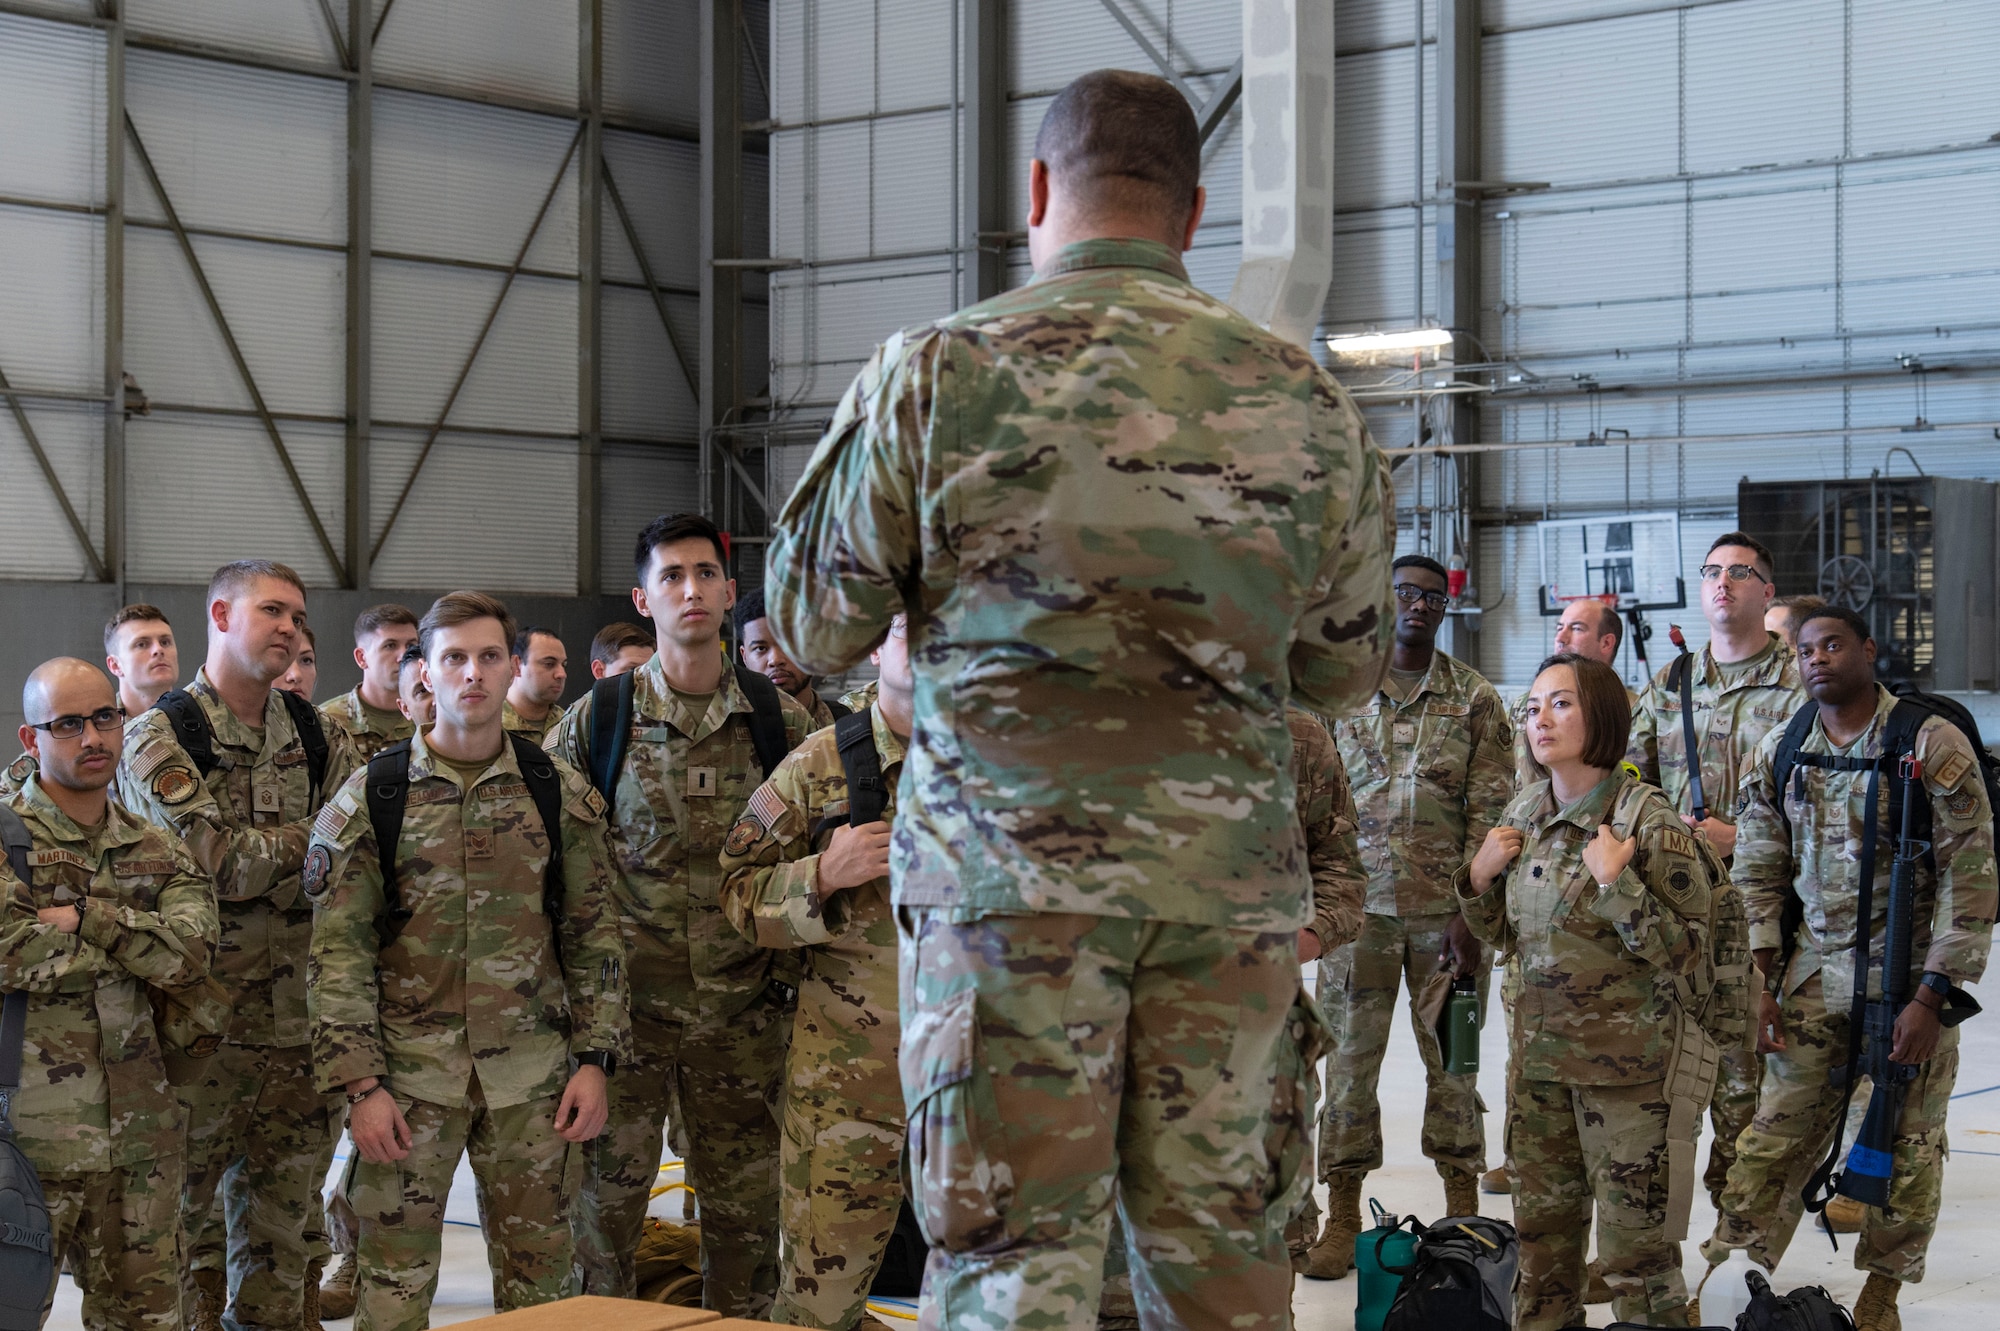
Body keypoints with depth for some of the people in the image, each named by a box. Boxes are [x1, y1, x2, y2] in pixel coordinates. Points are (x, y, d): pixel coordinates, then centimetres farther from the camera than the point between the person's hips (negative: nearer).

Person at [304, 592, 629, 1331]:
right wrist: (361, 1084, -10)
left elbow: (594, 936, 6)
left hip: (531, 1074, 2)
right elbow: (340, 953, -4)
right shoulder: (368, 798, -2)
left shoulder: (561, 793, 3)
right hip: (411, 1072, -1)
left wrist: (594, 1060, 0)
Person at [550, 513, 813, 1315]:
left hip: (744, 1003, 2)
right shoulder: (596, 718, 0)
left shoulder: (780, 720, 4)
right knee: (609, 1195, 3)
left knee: (745, 1205, 8)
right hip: (627, 1001, -1)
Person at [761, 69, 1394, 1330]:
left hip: (1010, 865, -3)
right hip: (1232, 875, 3)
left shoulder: (936, 371, -2)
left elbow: (813, 629, 5)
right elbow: (1345, 667, 15)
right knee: (1218, 1229, 11)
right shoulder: (1305, 397, 7)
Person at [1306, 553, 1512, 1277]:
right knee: (1350, 1056, 3)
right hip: (1359, 900, 1)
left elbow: (1490, 813, -1)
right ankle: (1343, 1214, 10)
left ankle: (1463, 1210, 18)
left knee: (1452, 1057, 6)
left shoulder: (1475, 699, 4)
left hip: (1447, 909, -1)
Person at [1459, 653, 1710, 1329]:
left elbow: (1684, 952, -15)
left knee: (1632, 1237, -1)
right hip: (1537, 1051, 6)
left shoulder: (1646, 817, -14)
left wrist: (1614, 881, -24)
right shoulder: (1523, 814, 4)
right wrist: (1480, 877, -1)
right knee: (1541, 1227, 16)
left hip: (1623, 1060, -6)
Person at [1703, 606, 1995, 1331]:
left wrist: (1930, 998, -14)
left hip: (1909, 974, -3)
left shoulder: (1934, 746, -11)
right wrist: (1762, 983, 2)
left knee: (1906, 1145, 6)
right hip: (1814, 973, 3)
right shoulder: (1779, 753, 3)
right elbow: (1758, 873, 9)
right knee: (1776, 1131, 2)